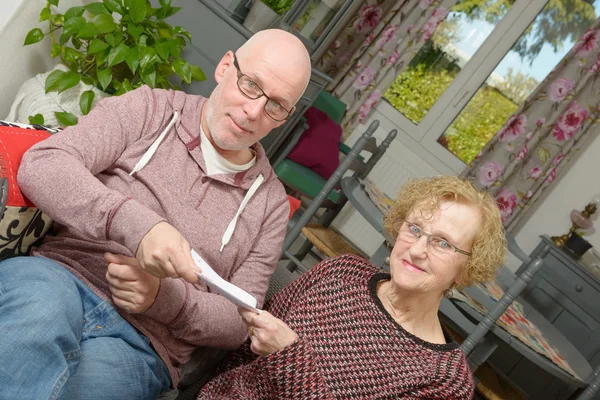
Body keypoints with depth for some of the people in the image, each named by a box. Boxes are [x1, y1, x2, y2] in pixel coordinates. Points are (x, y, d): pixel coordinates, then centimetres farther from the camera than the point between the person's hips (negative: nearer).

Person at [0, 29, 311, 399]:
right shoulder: (150, 109, 6)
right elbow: (42, 165, -7)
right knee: (39, 313, -36)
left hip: (141, 344, 1)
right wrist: (137, 225, -24)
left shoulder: (270, 202, 10)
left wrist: (162, 296, -12)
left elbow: (239, 320, 9)